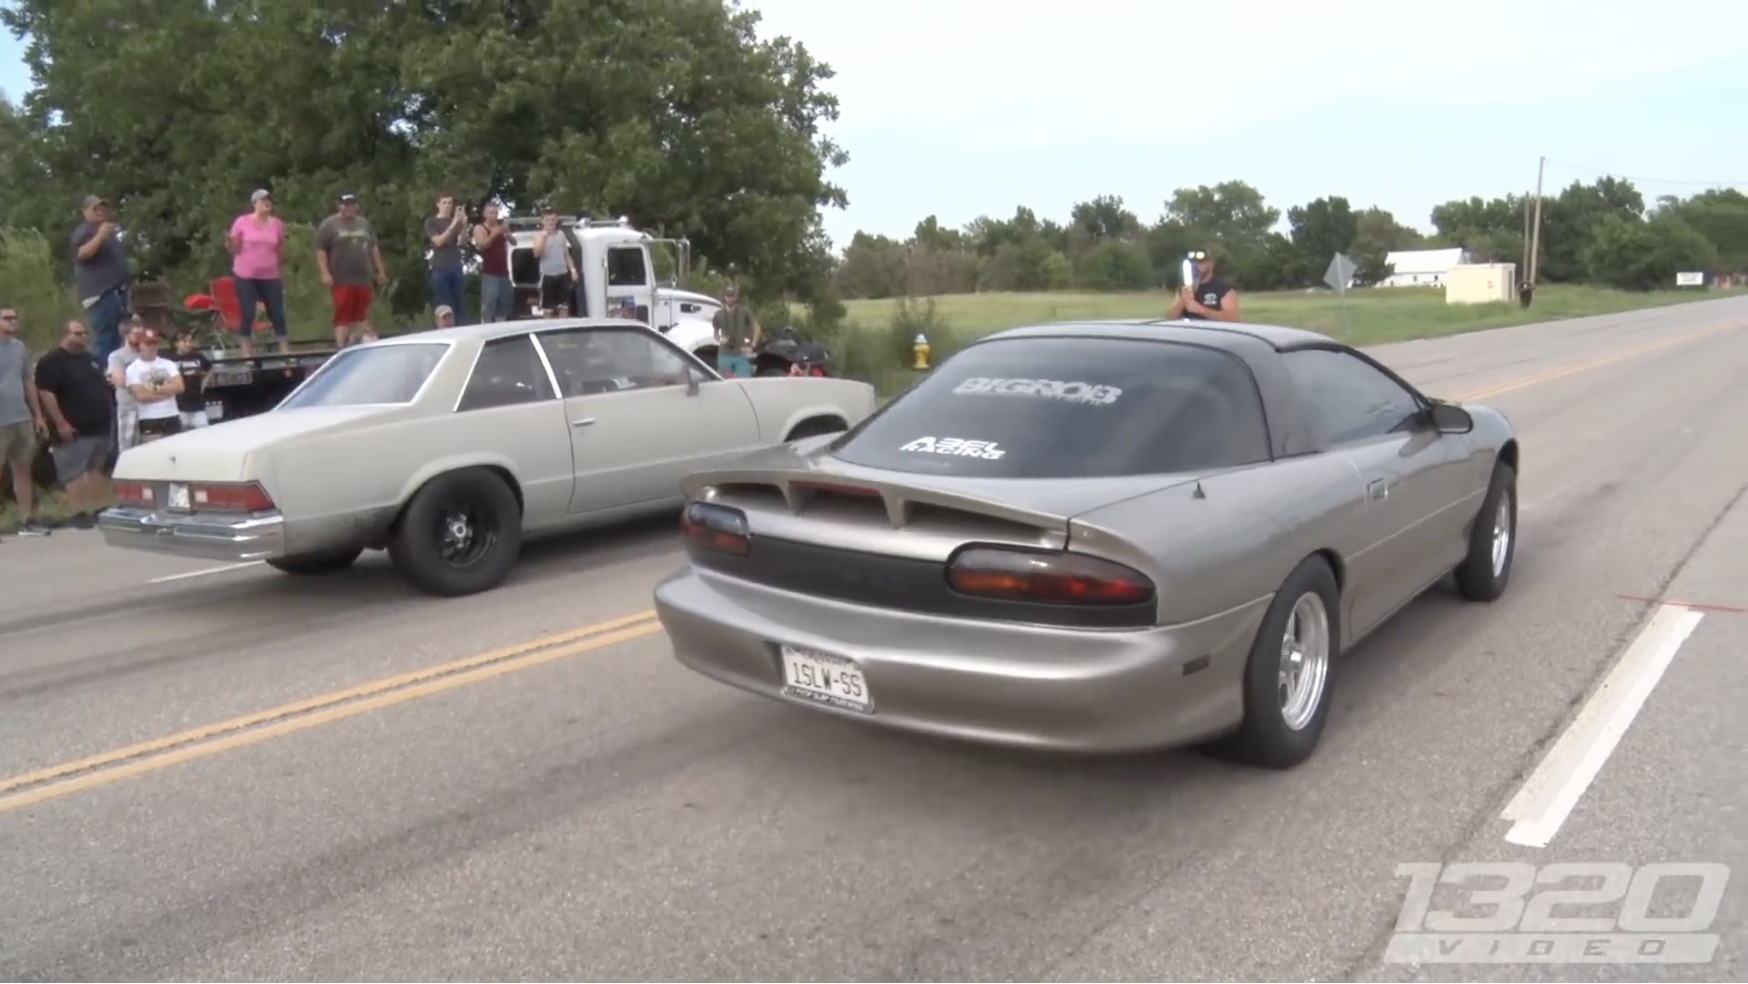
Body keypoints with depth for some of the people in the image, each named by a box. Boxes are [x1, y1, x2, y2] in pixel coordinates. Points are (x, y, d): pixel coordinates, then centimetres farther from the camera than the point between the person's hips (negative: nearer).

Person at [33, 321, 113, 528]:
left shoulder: (91, 359, 16)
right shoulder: (52, 362, -8)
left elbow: (102, 387, 26)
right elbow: (46, 393, -15)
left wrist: (110, 413, 16)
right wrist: (60, 423, -21)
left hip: (99, 427, 7)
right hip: (74, 430, -7)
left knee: (96, 471, 12)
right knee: (75, 474, -6)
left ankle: (98, 510, 17)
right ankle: (79, 513, -3)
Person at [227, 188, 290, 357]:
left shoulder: (277, 224, 6)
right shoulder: (242, 222, -3)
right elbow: (234, 250, 1)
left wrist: (281, 269, 9)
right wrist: (229, 243, -19)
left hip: (270, 277, 3)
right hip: (245, 276, -3)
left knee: (278, 315, 3)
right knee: (247, 315, -3)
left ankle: (286, 353, 10)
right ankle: (247, 355, 4)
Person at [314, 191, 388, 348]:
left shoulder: (365, 223, 17)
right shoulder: (329, 225, 0)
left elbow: (373, 248, 23)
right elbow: (321, 250, -5)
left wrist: (380, 270, 18)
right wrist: (325, 273, -13)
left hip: (363, 279, 5)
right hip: (341, 280, -5)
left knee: (362, 315, 6)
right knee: (342, 315, -8)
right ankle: (341, 346, -7)